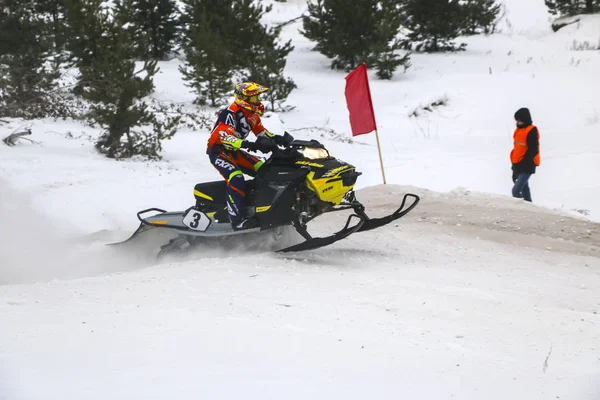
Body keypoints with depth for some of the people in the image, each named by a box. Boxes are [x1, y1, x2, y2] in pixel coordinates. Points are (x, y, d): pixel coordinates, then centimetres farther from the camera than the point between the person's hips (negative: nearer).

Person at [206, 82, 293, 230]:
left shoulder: (252, 115, 6)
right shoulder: (230, 113, -23)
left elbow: (262, 133, 14)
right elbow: (225, 137, -35)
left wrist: (279, 139, -6)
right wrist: (249, 145, -48)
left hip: (235, 151, 9)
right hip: (218, 151, -9)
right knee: (236, 179, -31)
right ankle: (238, 219, -38)